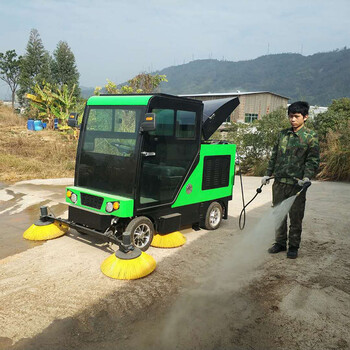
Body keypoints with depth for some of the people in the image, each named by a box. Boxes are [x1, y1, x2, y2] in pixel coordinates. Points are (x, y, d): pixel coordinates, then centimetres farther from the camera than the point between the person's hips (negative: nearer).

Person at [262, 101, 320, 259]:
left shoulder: (311, 136, -1)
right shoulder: (283, 134, 11)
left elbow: (313, 160, -5)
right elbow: (274, 156, 17)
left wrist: (306, 177, -19)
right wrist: (268, 174, 13)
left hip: (297, 184, -4)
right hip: (279, 182, 4)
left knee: (296, 216, 4)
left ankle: (293, 246, 18)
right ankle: (280, 243, 25)